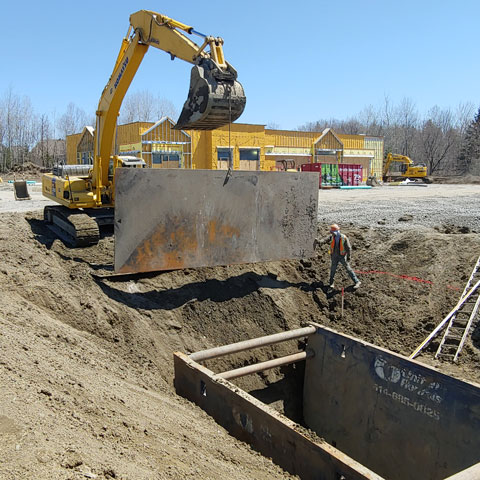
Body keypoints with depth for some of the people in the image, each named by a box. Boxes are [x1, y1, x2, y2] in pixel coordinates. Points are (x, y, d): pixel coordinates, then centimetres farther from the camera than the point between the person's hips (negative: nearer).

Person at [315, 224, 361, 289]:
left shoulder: (344, 238, -17)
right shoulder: (331, 236, -6)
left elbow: (348, 248, -11)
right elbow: (325, 240, -20)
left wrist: (349, 256, -11)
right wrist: (319, 242, -38)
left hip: (342, 256, -3)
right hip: (334, 256, 3)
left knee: (348, 269, 1)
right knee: (333, 269, 6)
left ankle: (357, 282, 10)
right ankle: (331, 283, 24)